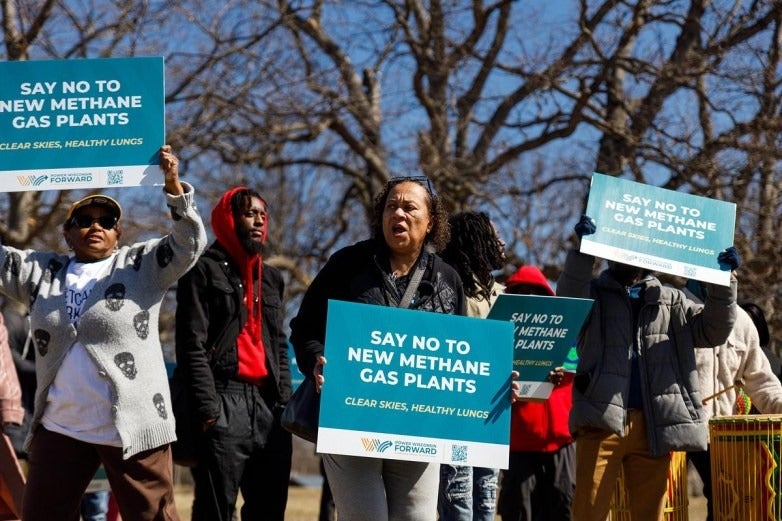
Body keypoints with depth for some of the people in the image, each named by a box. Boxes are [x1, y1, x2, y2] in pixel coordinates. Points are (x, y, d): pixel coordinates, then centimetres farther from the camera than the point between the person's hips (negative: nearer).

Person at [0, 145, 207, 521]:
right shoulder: (42, 272, 14)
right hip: (59, 427, 4)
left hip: (133, 427, -3)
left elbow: (190, 243, -6)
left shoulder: (143, 265, 4)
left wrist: (173, 184, -19)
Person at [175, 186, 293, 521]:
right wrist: (208, 411, -15)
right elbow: (191, 346, -6)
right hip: (224, 404, -6)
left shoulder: (271, 277, 21)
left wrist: (285, 404, 9)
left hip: (268, 403, 6)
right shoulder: (205, 270, 1)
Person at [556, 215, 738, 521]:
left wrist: (723, 280, -1)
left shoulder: (671, 301, 21)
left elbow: (713, 331, 12)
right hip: (602, 420, -3)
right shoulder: (594, 292, 13)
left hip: (654, 425, 3)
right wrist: (583, 251, -17)